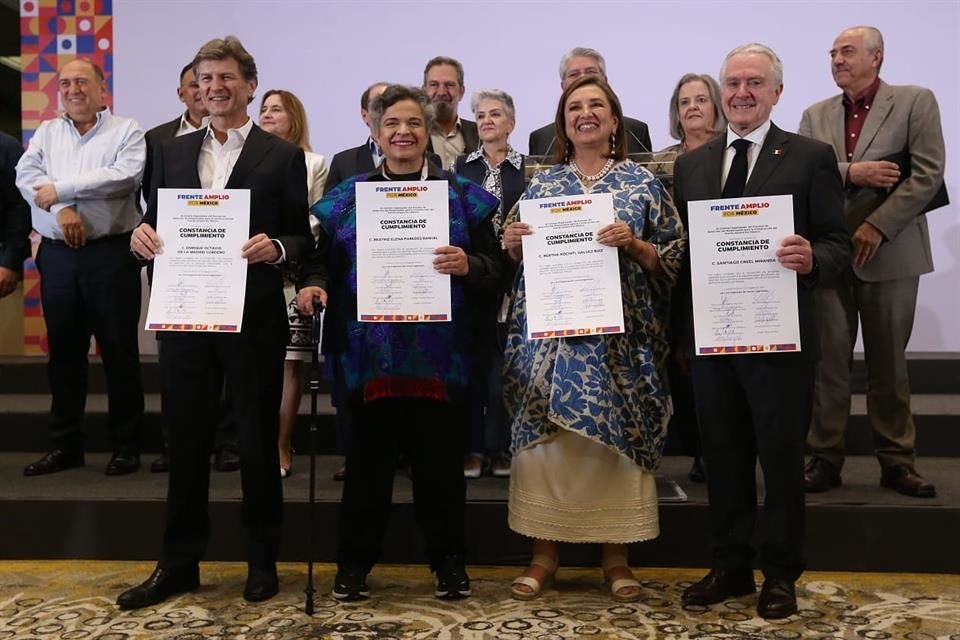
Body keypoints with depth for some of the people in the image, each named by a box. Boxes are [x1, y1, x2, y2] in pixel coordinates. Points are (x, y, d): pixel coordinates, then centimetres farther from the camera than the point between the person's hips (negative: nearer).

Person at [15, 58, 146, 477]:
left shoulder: (126, 131, 1)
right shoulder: (47, 132, 15)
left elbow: (124, 176, -15)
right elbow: (26, 176, 1)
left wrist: (59, 188, -11)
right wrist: (61, 210, -15)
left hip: (111, 254, -4)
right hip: (57, 255, 5)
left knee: (119, 351, 1)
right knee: (63, 351, 10)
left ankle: (126, 446, 11)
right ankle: (64, 445, 20)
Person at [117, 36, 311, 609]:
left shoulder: (283, 157, 1)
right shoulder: (172, 153, 12)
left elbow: (303, 240, -1)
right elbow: (156, 225, 12)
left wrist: (276, 248, -22)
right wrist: (142, 235, -10)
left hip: (254, 317, -3)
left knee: (258, 439, 7)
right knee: (186, 439, 10)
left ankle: (262, 560, 23)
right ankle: (180, 563, 24)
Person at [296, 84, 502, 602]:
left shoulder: (462, 195, 7)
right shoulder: (347, 197, 10)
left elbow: (494, 265, 4)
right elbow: (322, 261, 9)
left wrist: (468, 265, -17)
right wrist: (314, 285, -13)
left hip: (438, 353, 0)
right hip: (369, 351, 1)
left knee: (439, 456, 5)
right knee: (368, 455, 5)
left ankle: (447, 560, 22)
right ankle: (355, 561, 20)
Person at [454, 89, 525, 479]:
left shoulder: (528, 169, 4)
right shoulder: (461, 166, 10)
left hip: (510, 278, -1)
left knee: (504, 362, 1)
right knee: (469, 360, 3)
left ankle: (502, 447, 11)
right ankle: (471, 446, 11)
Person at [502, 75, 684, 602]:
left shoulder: (642, 183, 5)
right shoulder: (541, 184, 10)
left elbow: (672, 258, 2)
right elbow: (520, 258, 13)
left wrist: (634, 244, -15)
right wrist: (513, 244, -8)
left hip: (617, 334, -1)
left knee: (616, 434, 3)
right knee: (546, 434, 1)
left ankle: (617, 556, 15)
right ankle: (544, 551, 13)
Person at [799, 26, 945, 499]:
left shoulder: (915, 101, 2)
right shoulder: (815, 115, 12)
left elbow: (928, 173, -7)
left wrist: (876, 227, -14)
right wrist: (851, 172, -15)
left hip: (889, 252, -2)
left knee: (888, 363, 6)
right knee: (828, 361, 3)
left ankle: (897, 460, 16)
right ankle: (825, 457, 11)